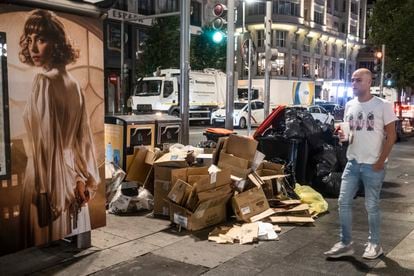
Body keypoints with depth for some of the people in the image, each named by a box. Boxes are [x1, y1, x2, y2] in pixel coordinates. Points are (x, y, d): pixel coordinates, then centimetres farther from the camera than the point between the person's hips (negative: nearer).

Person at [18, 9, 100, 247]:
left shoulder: (43, 82, -15)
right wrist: (82, 179, 12)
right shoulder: (72, 82, 6)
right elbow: (82, 136, 8)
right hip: (71, 179, 7)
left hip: (50, 177, -7)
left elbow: (44, 141, -19)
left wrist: (44, 191, -16)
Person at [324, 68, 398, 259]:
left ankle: (374, 244, 22)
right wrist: (343, 136, -6)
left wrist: (380, 162, -12)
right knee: (344, 202, 3)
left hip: (373, 165, -5)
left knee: (371, 206, 5)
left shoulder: (383, 105, -8)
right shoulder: (350, 105, 8)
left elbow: (391, 136, -7)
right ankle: (345, 244, 13)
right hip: (353, 163, 5)